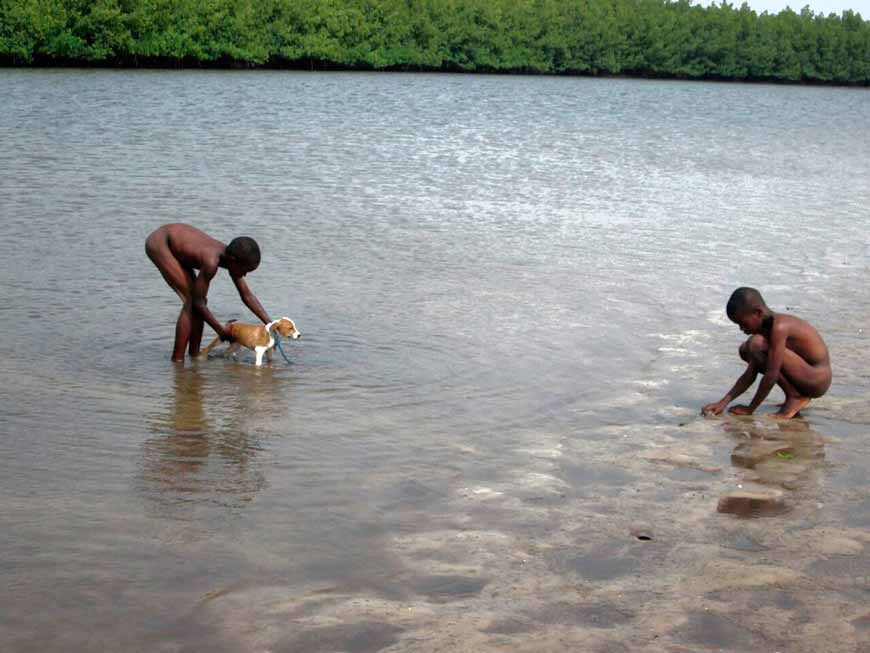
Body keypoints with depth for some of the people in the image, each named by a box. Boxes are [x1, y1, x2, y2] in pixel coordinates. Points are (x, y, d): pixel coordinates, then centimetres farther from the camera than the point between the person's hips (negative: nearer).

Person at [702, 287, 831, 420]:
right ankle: (797, 394, 8)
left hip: (818, 380, -9)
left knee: (756, 345, -23)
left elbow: (771, 375, -25)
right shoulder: (765, 327, 5)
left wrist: (750, 409, -16)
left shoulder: (779, 327, -24)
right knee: (745, 350, 11)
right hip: (807, 378, 9)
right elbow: (750, 375, 6)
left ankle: (795, 396, -10)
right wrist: (723, 403, 0)